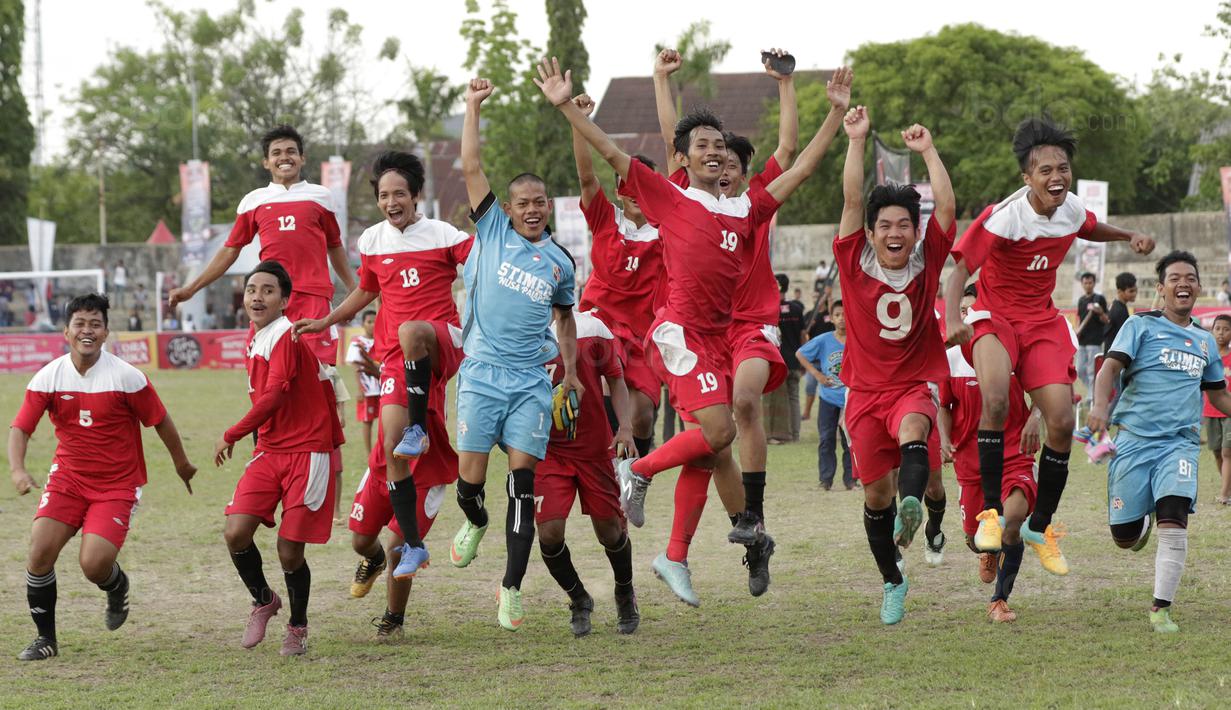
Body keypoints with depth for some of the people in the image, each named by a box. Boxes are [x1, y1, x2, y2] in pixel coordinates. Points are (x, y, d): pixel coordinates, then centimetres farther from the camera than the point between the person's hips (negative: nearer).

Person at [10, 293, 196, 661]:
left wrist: (182, 464, 12)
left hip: (118, 485, -3)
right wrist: (18, 470, -25)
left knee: (94, 564, -19)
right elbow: (20, 428, -7)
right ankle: (45, 638, 5)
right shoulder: (48, 377, -6)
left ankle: (118, 588, 21)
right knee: (40, 551, -14)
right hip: (67, 477, 3)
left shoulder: (127, 377, -13)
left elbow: (160, 422, 0)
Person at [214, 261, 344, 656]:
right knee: (236, 532, -9)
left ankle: (297, 628, 20)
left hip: (307, 453, -7)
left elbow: (272, 398, -22)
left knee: (290, 552, -4)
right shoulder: (256, 338, 12)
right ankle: (263, 601, 17)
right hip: (269, 451, 7)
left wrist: (231, 437, -13)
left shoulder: (286, 337, -15)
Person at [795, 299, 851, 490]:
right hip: (829, 398, 0)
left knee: (850, 440, 3)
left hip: (851, 398, 0)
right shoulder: (823, 341, -4)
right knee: (827, 440, -1)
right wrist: (816, 374, -2)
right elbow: (800, 354, 6)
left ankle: (850, 479, 10)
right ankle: (825, 479, 3)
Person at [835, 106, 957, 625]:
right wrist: (856, 139, -10)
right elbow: (852, 199, -8)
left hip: (915, 384, -1)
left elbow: (946, 207, -5)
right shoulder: (854, 264, -2)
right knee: (875, 491, 5)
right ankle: (892, 581, 23)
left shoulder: (927, 263, 1)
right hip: (865, 392, 1)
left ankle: (912, 508, -58)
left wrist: (927, 151, -1)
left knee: (912, 429, -35)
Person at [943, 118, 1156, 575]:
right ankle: (992, 511, -24)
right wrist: (952, 318, -43)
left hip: (1042, 322, 6)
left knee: (1062, 422, -6)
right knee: (996, 400, -35)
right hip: (995, 318, -6)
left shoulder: (1072, 209, -2)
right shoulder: (1003, 218, -22)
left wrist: (1129, 237, 8)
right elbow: (960, 268, -26)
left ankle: (1041, 526, 13)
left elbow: (1090, 229, 24)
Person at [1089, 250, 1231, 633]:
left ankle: (1161, 608, -13)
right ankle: (1145, 518, 38)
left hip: (1180, 443, 2)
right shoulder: (1141, 326, 3)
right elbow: (1112, 365, -11)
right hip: (1134, 439, -2)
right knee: (1125, 538, 0)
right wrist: (1100, 404, -29)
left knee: (1174, 522, -21)